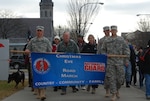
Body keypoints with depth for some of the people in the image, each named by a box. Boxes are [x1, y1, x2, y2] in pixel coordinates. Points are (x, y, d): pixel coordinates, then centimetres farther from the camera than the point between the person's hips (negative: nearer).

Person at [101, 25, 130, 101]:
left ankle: (117, 90, 29)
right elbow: (103, 50, 16)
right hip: (110, 62, 0)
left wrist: (126, 60, 0)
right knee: (111, 78, -5)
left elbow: (126, 49, 6)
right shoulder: (106, 40, 9)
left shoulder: (121, 39, 7)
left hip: (119, 61, 0)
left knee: (120, 78, 1)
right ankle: (114, 94, 0)